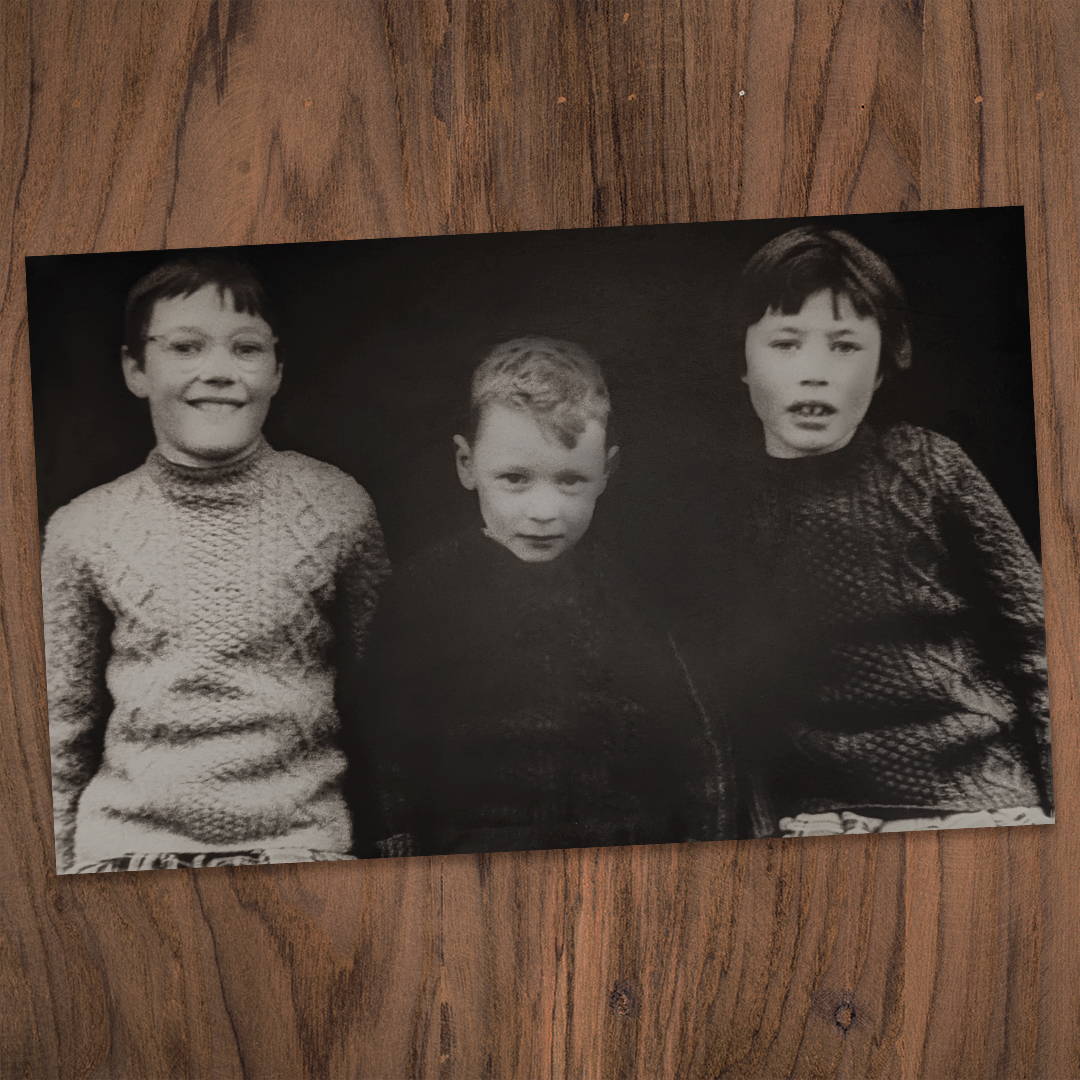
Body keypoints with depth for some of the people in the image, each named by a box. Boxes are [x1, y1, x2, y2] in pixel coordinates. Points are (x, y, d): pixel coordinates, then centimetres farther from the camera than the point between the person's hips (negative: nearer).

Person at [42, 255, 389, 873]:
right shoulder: (83, 530, -3)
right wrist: (55, 859, 6)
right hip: (127, 840, 1)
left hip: (300, 836, -1)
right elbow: (61, 727, 6)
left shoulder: (338, 508, -6)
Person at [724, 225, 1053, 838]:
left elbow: (1032, 637, 3)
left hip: (991, 796, 1)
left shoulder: (925, 466, 3)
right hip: (823, 815, 0)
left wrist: (1058, 800, -3)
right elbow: (738, 706, 6)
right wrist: (761, 828, -2)